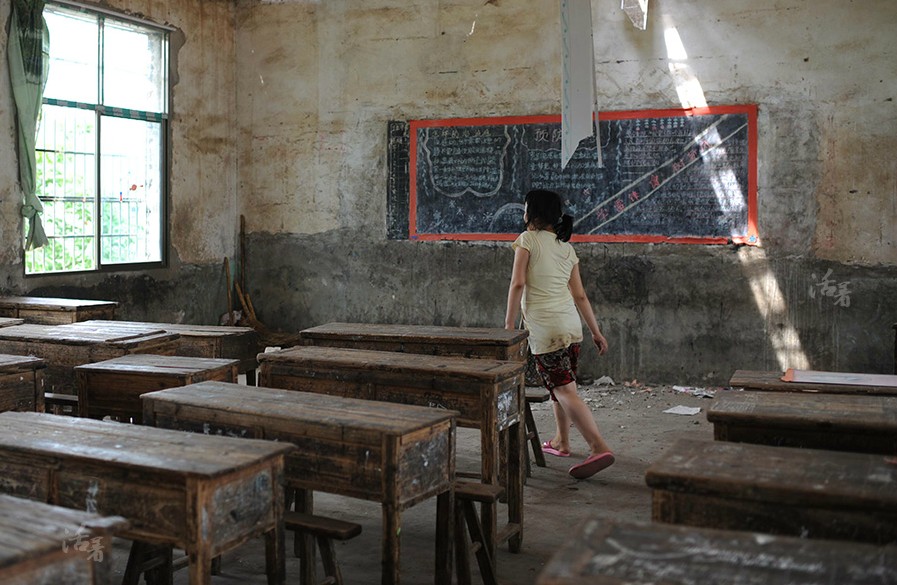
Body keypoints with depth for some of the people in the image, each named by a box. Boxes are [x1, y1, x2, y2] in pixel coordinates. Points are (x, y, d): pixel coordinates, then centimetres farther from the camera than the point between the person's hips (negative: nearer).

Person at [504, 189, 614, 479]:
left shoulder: (528, 239, -5)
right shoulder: (567, 248, 13)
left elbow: (518, 283, -13)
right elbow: (580, 295, 12)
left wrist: (509, 324, -9)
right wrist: (596, 332, 15)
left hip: (544, 327, -7)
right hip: (571, 325, 7)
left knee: (564, 390, -9)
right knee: (561, 385, 20)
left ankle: (599, 447, -19)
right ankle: (561, 442, 33)